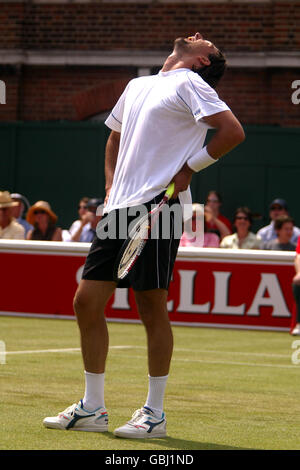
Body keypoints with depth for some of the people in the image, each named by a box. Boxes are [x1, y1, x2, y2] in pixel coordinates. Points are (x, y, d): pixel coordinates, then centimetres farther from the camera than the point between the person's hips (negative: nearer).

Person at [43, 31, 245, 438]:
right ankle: (92, 409, 12)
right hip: (119, 208, 8)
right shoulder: (137, 86, 21)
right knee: (87, 301, 4)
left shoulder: (189, 84, -2)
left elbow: (233, 131, -13)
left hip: (157, 206, -8)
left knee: (152, 308, -5)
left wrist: (189, 168, -9)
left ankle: (155, 414, 4)